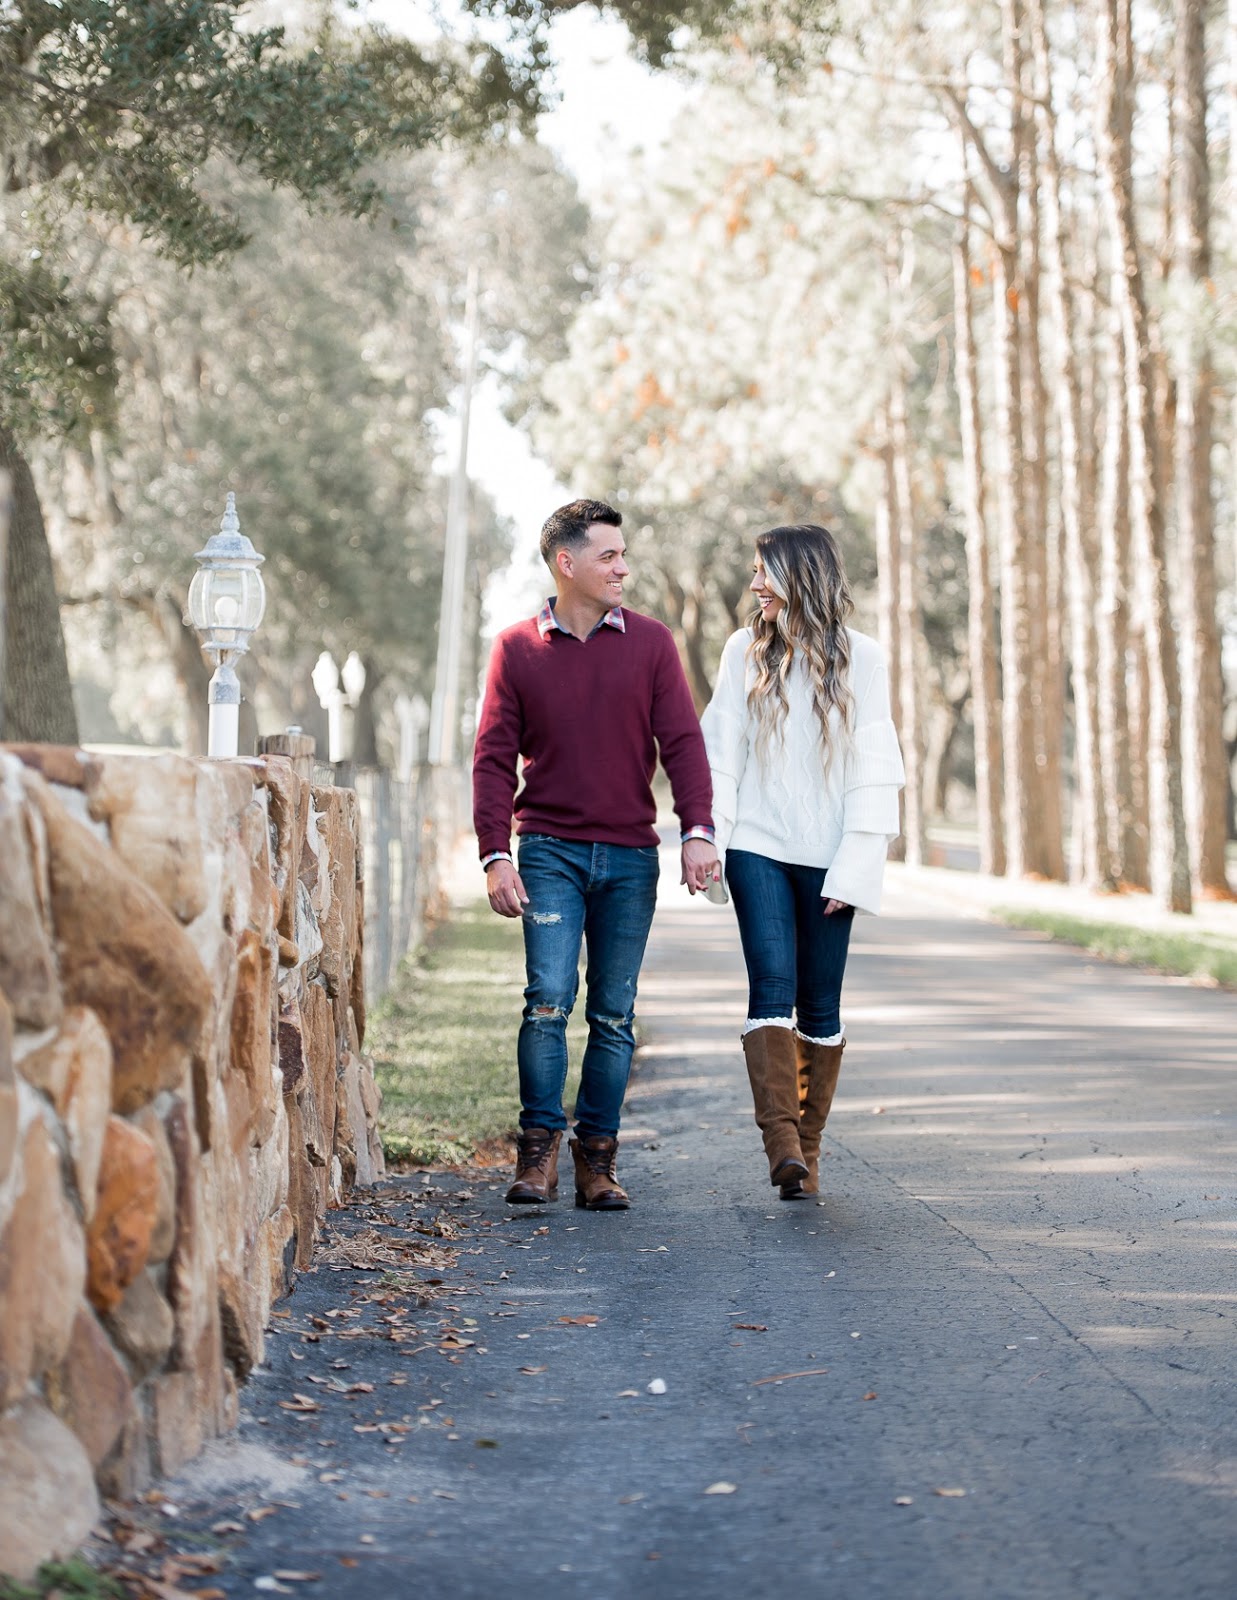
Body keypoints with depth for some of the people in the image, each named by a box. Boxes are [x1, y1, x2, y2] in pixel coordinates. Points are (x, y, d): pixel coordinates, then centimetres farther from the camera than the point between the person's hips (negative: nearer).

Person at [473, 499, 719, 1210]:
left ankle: (598, 1160, 11)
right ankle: (539, 1152, -4)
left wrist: (699, 831, -11)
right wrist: (495, 855, -7)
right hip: (550, 851, -2)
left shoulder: (651, 643, 6)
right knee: (549, 1001, -13)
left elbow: (682, 742, 2)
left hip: (630, 856, 2)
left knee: (615, 1015, 4)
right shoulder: (517, 649, 3)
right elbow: (494, 758, 2)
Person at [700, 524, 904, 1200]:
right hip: (758, 847, 0)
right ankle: (781, 1139, -22)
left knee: (819, 1003, 3)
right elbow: (720, 755, 5)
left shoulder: (859, 658, 2)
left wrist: (855, 866, -8)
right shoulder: (744, 652, 6)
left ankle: (808, 1144, 13)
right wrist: (707, 840, -6)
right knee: (772, 985, -14)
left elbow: (873, 769, -1)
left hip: (826, 857, 0)